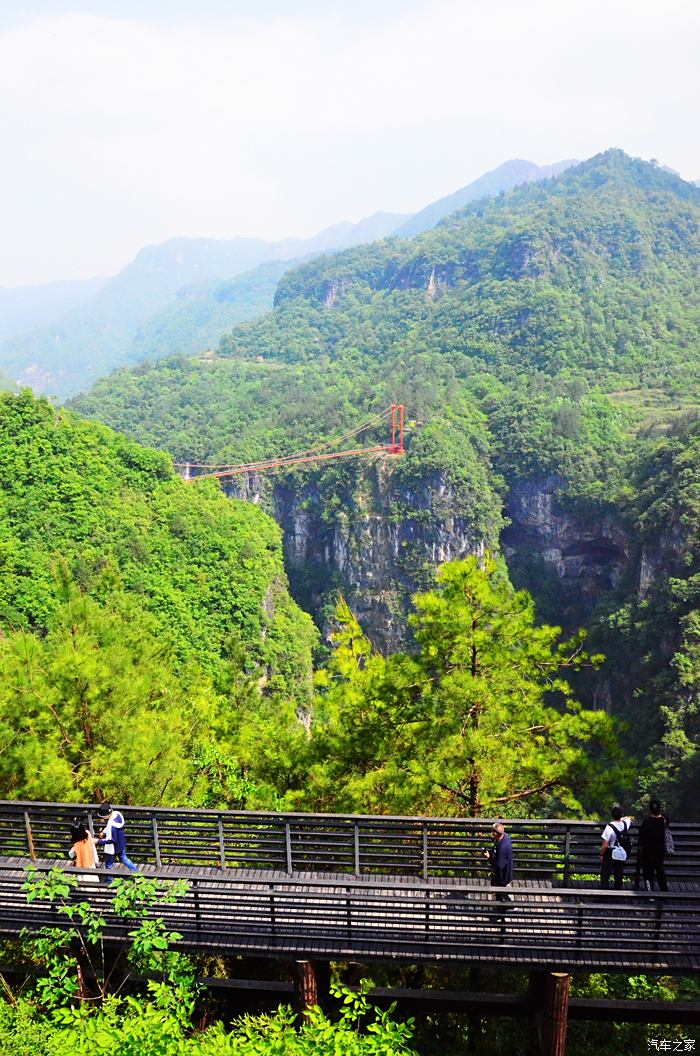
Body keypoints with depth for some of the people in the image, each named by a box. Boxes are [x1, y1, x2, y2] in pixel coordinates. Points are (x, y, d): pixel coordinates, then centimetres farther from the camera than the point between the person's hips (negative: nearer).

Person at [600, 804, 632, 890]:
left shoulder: (609, 827, -23)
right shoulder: (625, 824, -8)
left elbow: (605, 845, -21)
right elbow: (629, 818, 20)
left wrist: (601, 854, -7)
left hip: (610, 854, -5)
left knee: (605, 876, 3)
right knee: (619, 876, 17)